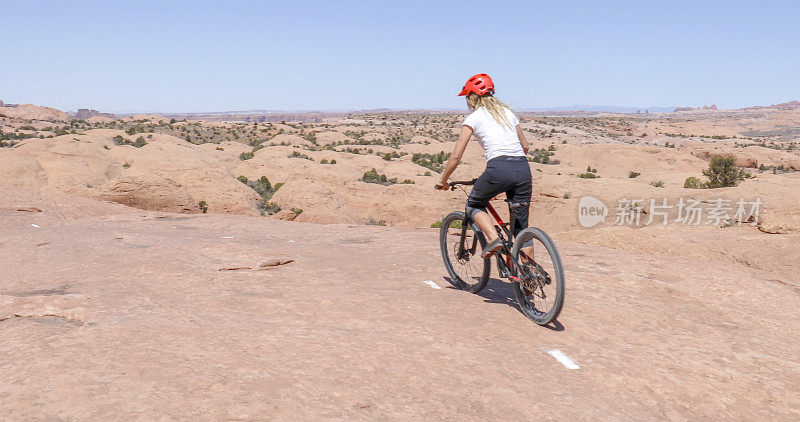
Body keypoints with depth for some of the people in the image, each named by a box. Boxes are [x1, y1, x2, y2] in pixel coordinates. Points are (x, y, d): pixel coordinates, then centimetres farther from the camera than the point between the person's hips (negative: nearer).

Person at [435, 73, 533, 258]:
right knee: (521, 226, 14)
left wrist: (443, 181, 17)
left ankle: (494, 239, -4)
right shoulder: (507, 112, 22)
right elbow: (525, 146, 27)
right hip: (523, 168, 5)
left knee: (474, 205, 20)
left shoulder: (473, 118, 7)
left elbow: (456, 156, 5)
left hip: (499, 168, -5)